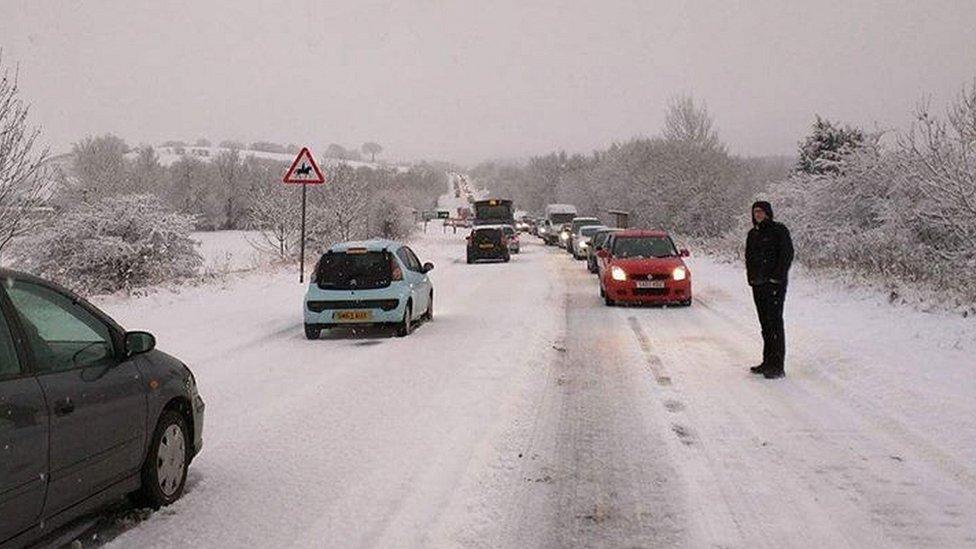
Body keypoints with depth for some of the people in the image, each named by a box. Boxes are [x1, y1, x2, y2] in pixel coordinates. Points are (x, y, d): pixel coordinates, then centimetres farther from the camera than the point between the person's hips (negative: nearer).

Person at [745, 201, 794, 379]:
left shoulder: (779, 230, -4)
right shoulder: (753, 234, 16)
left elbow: (787, 254, -10)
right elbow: (749, 257, 22)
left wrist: (777, 277, -15)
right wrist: (751, 277, 9)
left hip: (775, 284, -7)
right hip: (758, 284, 7)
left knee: (775, 322, -9)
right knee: (765, 324, 11)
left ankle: (777, 366, -8)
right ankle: (768, 362, 18)